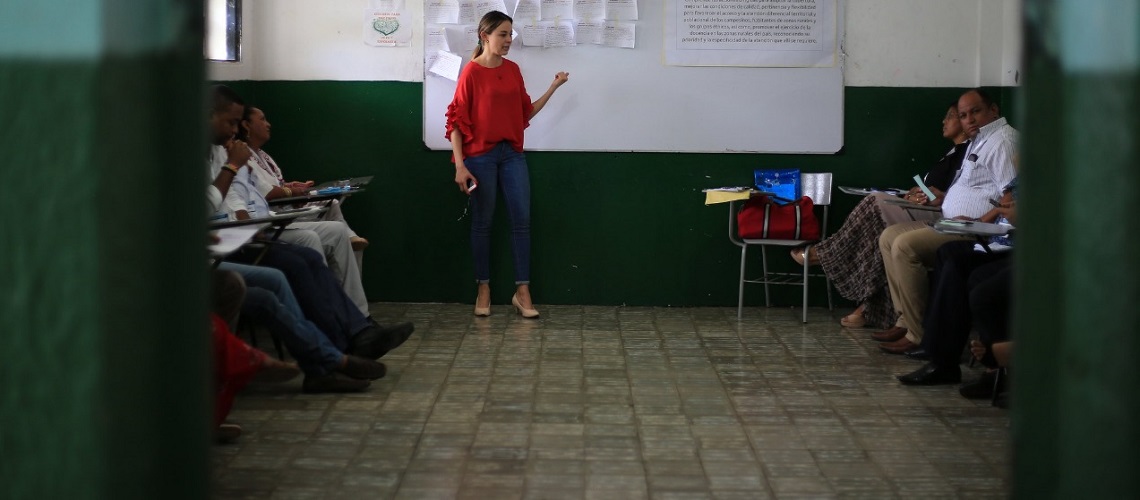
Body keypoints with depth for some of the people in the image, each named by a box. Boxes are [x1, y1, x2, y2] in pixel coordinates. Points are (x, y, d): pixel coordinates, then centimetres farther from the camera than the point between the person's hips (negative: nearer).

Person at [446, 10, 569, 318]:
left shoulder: (513, 70, 9)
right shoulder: (471, 73, -8)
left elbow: (526, 113, 15)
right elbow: (456, 121, -8)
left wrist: (553, 87, 7)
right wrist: (459, 166, -13)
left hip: (512, 154, 5)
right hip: (481, 156, -5)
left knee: (522, 219, -1)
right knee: (482, 222, 4)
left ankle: (522, 291, 3)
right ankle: (483, 289, 14)